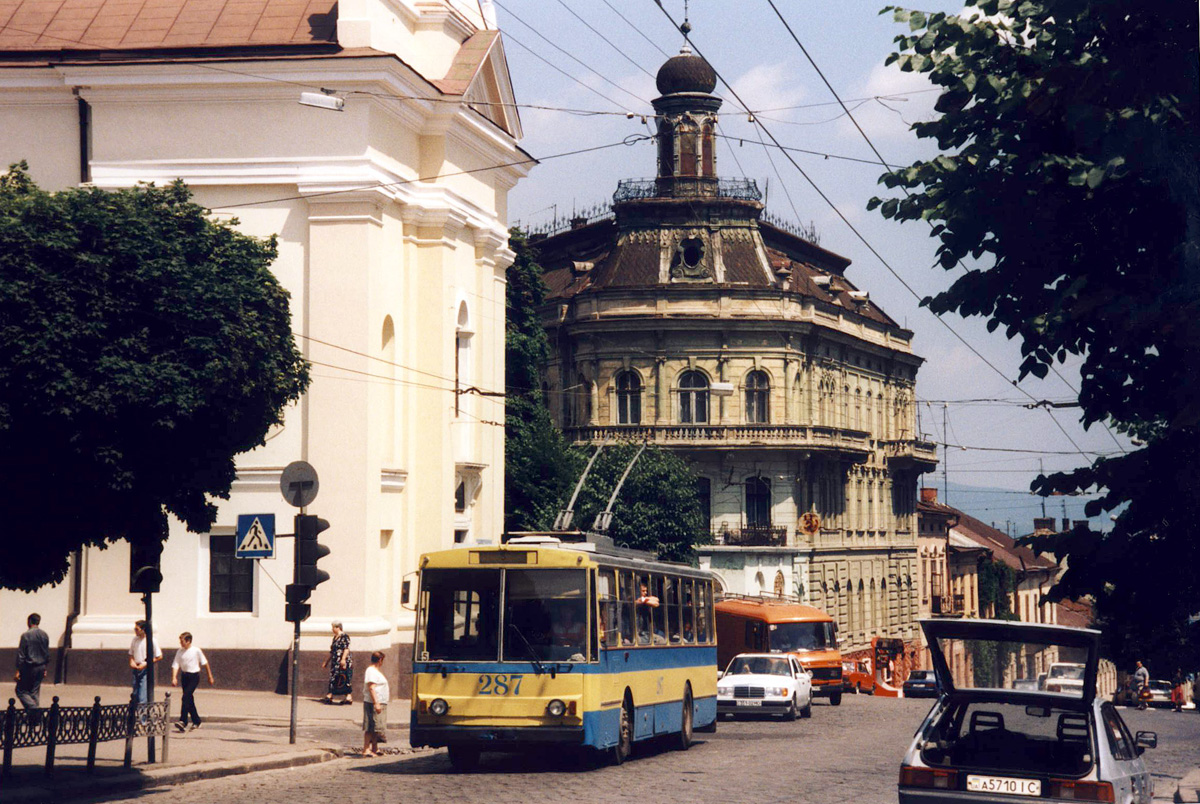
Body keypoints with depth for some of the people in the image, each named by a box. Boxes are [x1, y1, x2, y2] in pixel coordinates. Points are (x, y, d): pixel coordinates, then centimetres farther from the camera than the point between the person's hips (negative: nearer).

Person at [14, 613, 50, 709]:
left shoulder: (26, 635, -12)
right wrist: (45, 668, 20)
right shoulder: (44, 635, 5)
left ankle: (34, 708, -15)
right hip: (41, 668, 6)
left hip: (29, 667, -6)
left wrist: (18, 671, -9)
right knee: (34, 692, 13)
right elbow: (47, 654, 12)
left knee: (21, 691, 3)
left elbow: (21, 655, -12)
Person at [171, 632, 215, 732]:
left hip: (194, 676, -5)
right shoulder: (180, 652, 2)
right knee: (189, 699, 10)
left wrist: (210, 677, 7)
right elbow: (175, 665, -2)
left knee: (186, 697, -19)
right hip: (184, 676, 5)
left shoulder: (196, 650, -8)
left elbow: (205, 663, 2)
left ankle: (183, 721, -23)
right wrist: (174, 678, -17)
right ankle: (196, 721, 23)